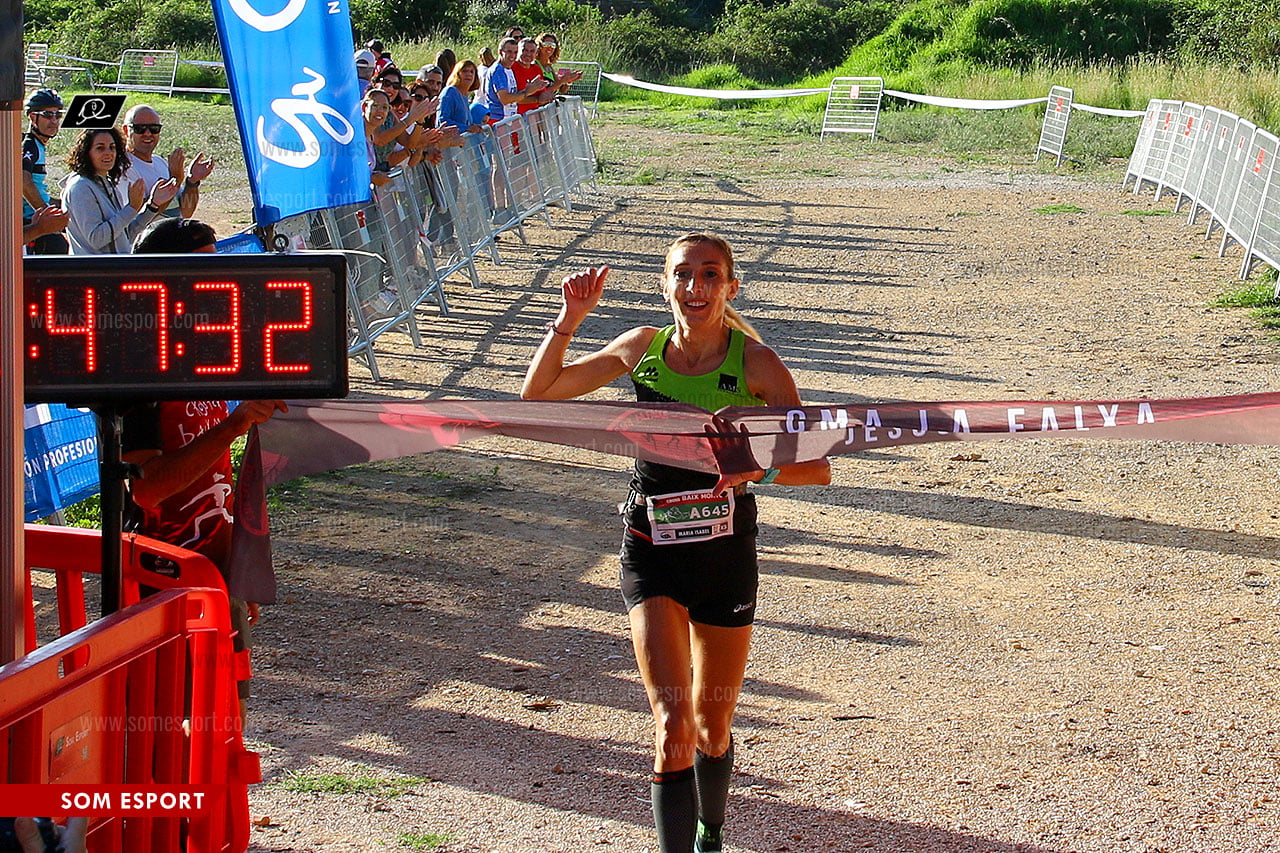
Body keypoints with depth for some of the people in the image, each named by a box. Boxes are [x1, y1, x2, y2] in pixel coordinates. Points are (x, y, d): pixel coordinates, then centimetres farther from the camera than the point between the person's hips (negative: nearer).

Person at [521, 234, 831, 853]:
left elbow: (816, 467, -13)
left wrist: (756, 469, -32)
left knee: (712, 731, 14)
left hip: (726, 553, 0)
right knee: (674, 727, -16)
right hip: (652, 553, 0)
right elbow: (537, 393, 9)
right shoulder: (644, 348, -1)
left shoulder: (754, 363, -9)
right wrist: (568, 321, -5)